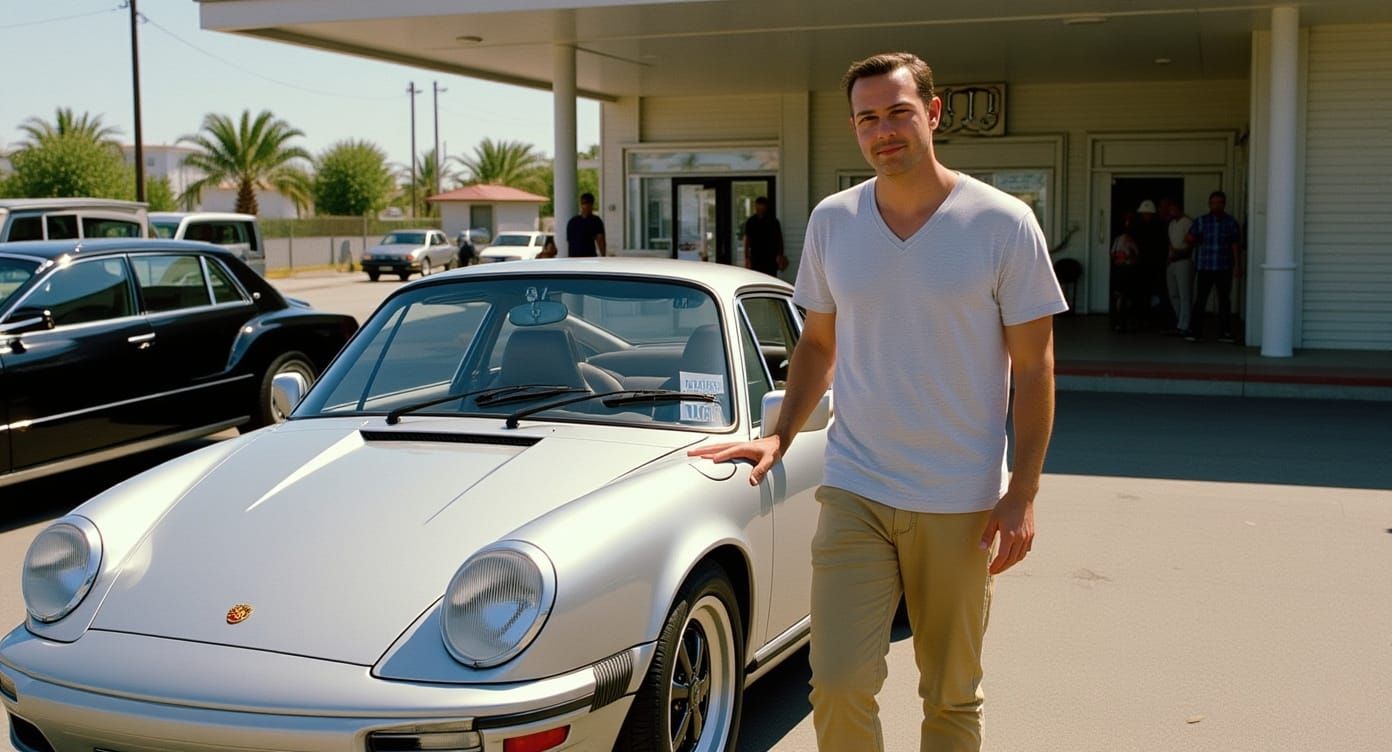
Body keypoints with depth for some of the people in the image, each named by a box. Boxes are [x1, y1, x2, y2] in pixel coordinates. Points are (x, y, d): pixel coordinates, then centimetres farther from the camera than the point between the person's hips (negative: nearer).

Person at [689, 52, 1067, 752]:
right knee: (839, 686, -5)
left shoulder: (1004, 223, -6)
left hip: (961, 504, -2)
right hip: (854, 490, 2)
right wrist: (779, 438, 3)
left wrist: (1023, 493, -9)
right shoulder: (831, 221, 3)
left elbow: (1034, 366, -4)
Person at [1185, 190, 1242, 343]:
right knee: (1201, 299, -5)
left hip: (1224, 268, 1)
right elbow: (1190, 239, 4)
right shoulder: (1201, 221, 5)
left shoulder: (1231, 223, 5)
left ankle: (1225, 333, 12)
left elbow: (1236, 245, 1)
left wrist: (1237, 265, -4)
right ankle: (1194, 332, -3)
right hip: (1205, 267, -1)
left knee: (1225, 300, 7)